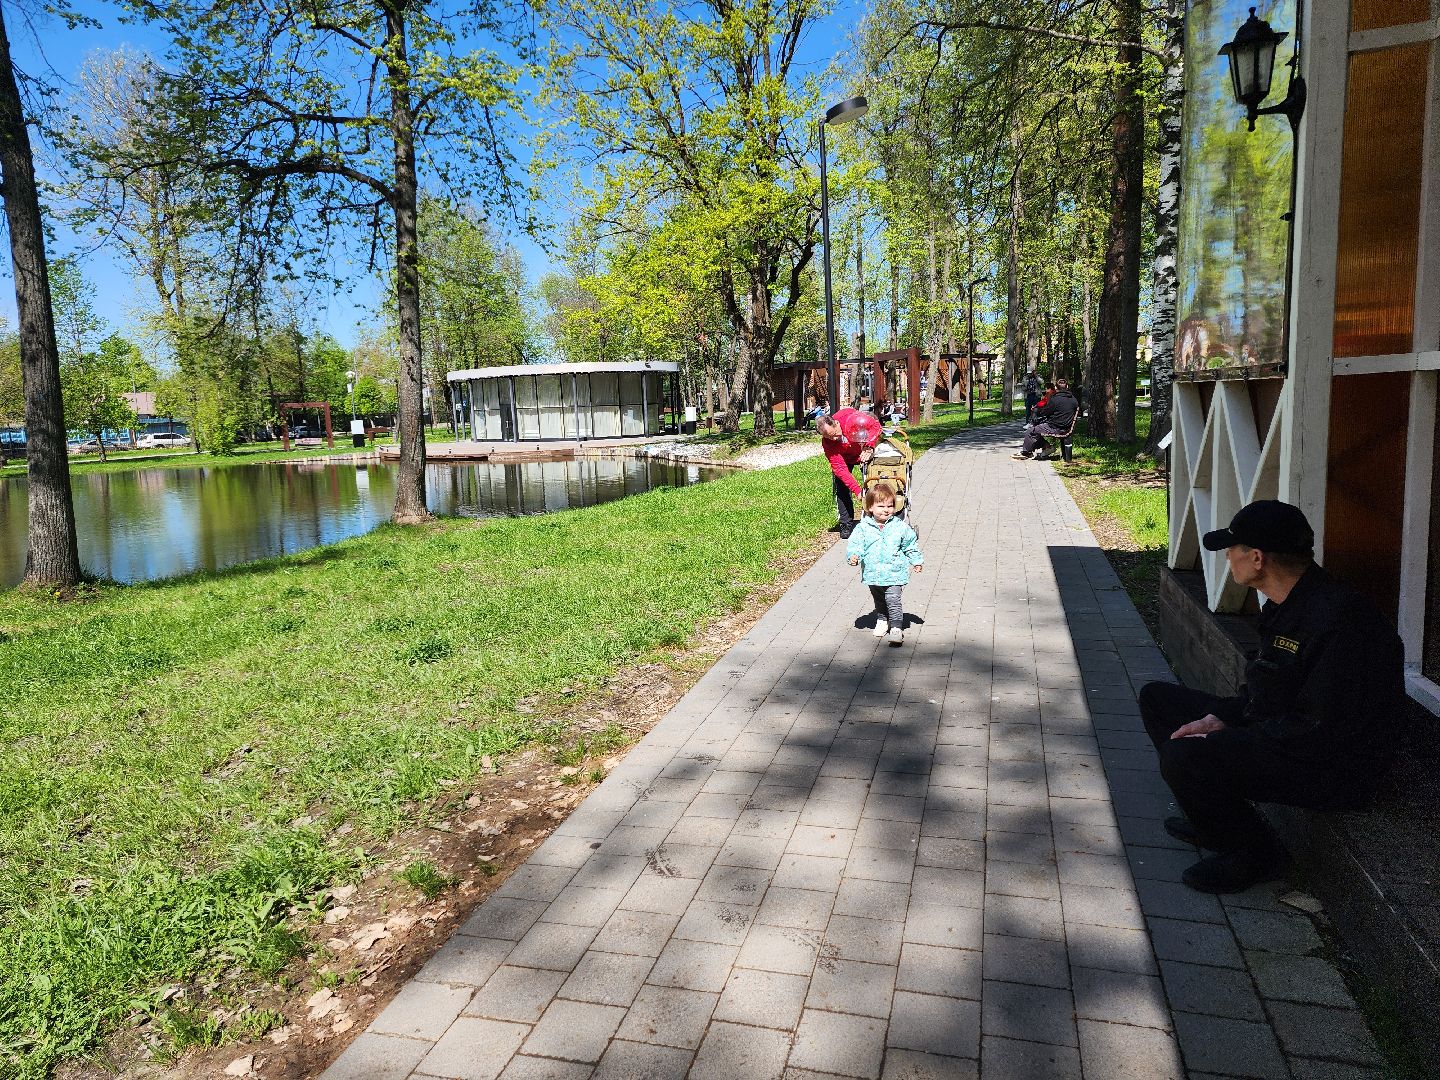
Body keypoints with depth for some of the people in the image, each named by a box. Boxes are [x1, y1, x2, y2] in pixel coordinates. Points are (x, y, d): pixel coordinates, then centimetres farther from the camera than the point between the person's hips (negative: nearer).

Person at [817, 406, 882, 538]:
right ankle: (846, 524, -5)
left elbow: (876, 426, -22)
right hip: (845, 458, -1)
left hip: (866, 451, 1)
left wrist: (869, 447, -37)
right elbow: (840, 469, -35)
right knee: (841, 487, -13)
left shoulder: (852, 418, -38)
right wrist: (857, 490, -43)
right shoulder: (827, 443, -33)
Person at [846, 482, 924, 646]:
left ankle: (896, 628, -9)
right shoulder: (864, 527, -6)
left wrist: (917, 561, 13)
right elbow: (855, 543, -7)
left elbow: (911, 545, 8)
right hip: (873, 573, 3)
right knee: (878, 600, 21)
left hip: (894, 573, -2)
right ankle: (882, 620, 41)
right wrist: (854, 555, -27)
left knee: (893, 600, -12)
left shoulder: (899, 526, -4)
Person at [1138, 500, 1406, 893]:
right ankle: (1218, 820, 16)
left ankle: (1255, 854, -4)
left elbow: (1318, 729, -28)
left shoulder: (1338, 619, -27)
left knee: (1180, 756, -32)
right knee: (1156, 698, 12)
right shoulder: (1286, 604, 6)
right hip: (1275, 732, 10)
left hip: (1331, 768, -10)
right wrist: (1218, 718, -3)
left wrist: (1221, 739, -21)